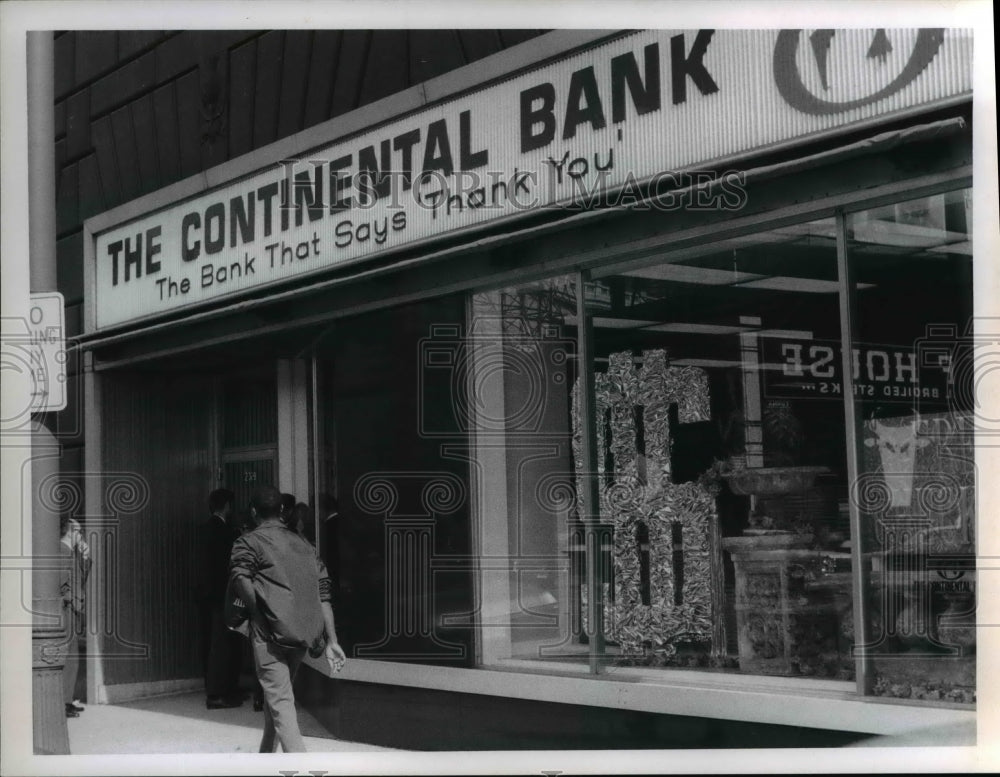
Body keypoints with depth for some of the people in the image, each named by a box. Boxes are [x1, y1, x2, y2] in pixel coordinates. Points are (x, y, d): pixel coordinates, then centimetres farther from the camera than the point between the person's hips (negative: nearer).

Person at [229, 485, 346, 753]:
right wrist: (331, 642, 10)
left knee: (280, 702, -7)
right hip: (304, 635, 6)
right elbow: (323, 596, 12)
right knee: (277, 695, 23)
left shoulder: (249, 542, 2)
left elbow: (241, 580, -19)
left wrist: (261, 613, -5)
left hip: (271, 632, -6)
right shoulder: (304, 545, 18)